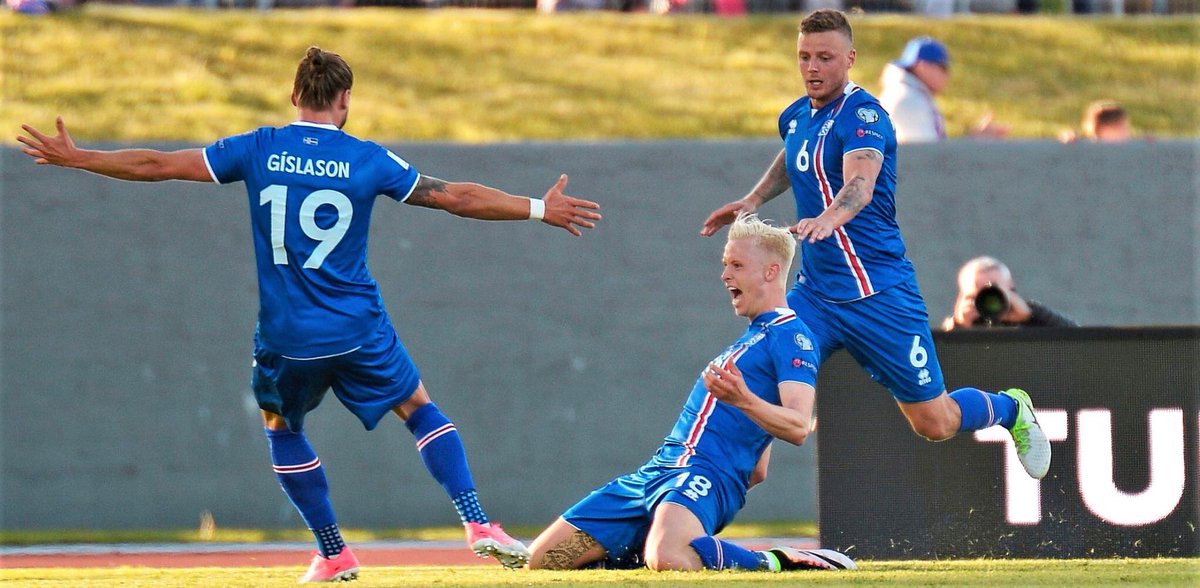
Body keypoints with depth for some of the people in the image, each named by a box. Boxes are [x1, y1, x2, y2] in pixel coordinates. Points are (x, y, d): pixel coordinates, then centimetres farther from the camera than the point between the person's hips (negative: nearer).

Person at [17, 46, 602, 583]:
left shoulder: (257, 151, -2)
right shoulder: (368, 160, -3)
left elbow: (157, 165, 2)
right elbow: (457, 197, -1)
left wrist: (73, 158, 12)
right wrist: (542, 209, 8)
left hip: (286, 338, 0)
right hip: (360, 332, 0)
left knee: (282, 428, 25)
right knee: (420, 410, 16)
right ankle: (477, 525, 1)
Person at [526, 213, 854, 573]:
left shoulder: (790, 337, -1)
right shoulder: (750, 340, 29)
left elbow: (798, 428, -19)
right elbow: (758, 471, 31)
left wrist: (743, 398, -34)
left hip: (706, 475, -9)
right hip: (656, 472, 9)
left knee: (667, 559, -42)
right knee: (543, 561, -1)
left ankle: (777, 562, -16)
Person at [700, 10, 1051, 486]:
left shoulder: (863, 116, -17)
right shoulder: (796, 116, 7)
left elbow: (860, 184, -38)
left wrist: (830, 217, -57)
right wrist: (754, 200, 22)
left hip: (878, 295, -6)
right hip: (815, 292, 6)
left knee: (933, 424, 2)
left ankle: (1009, 409, 32)